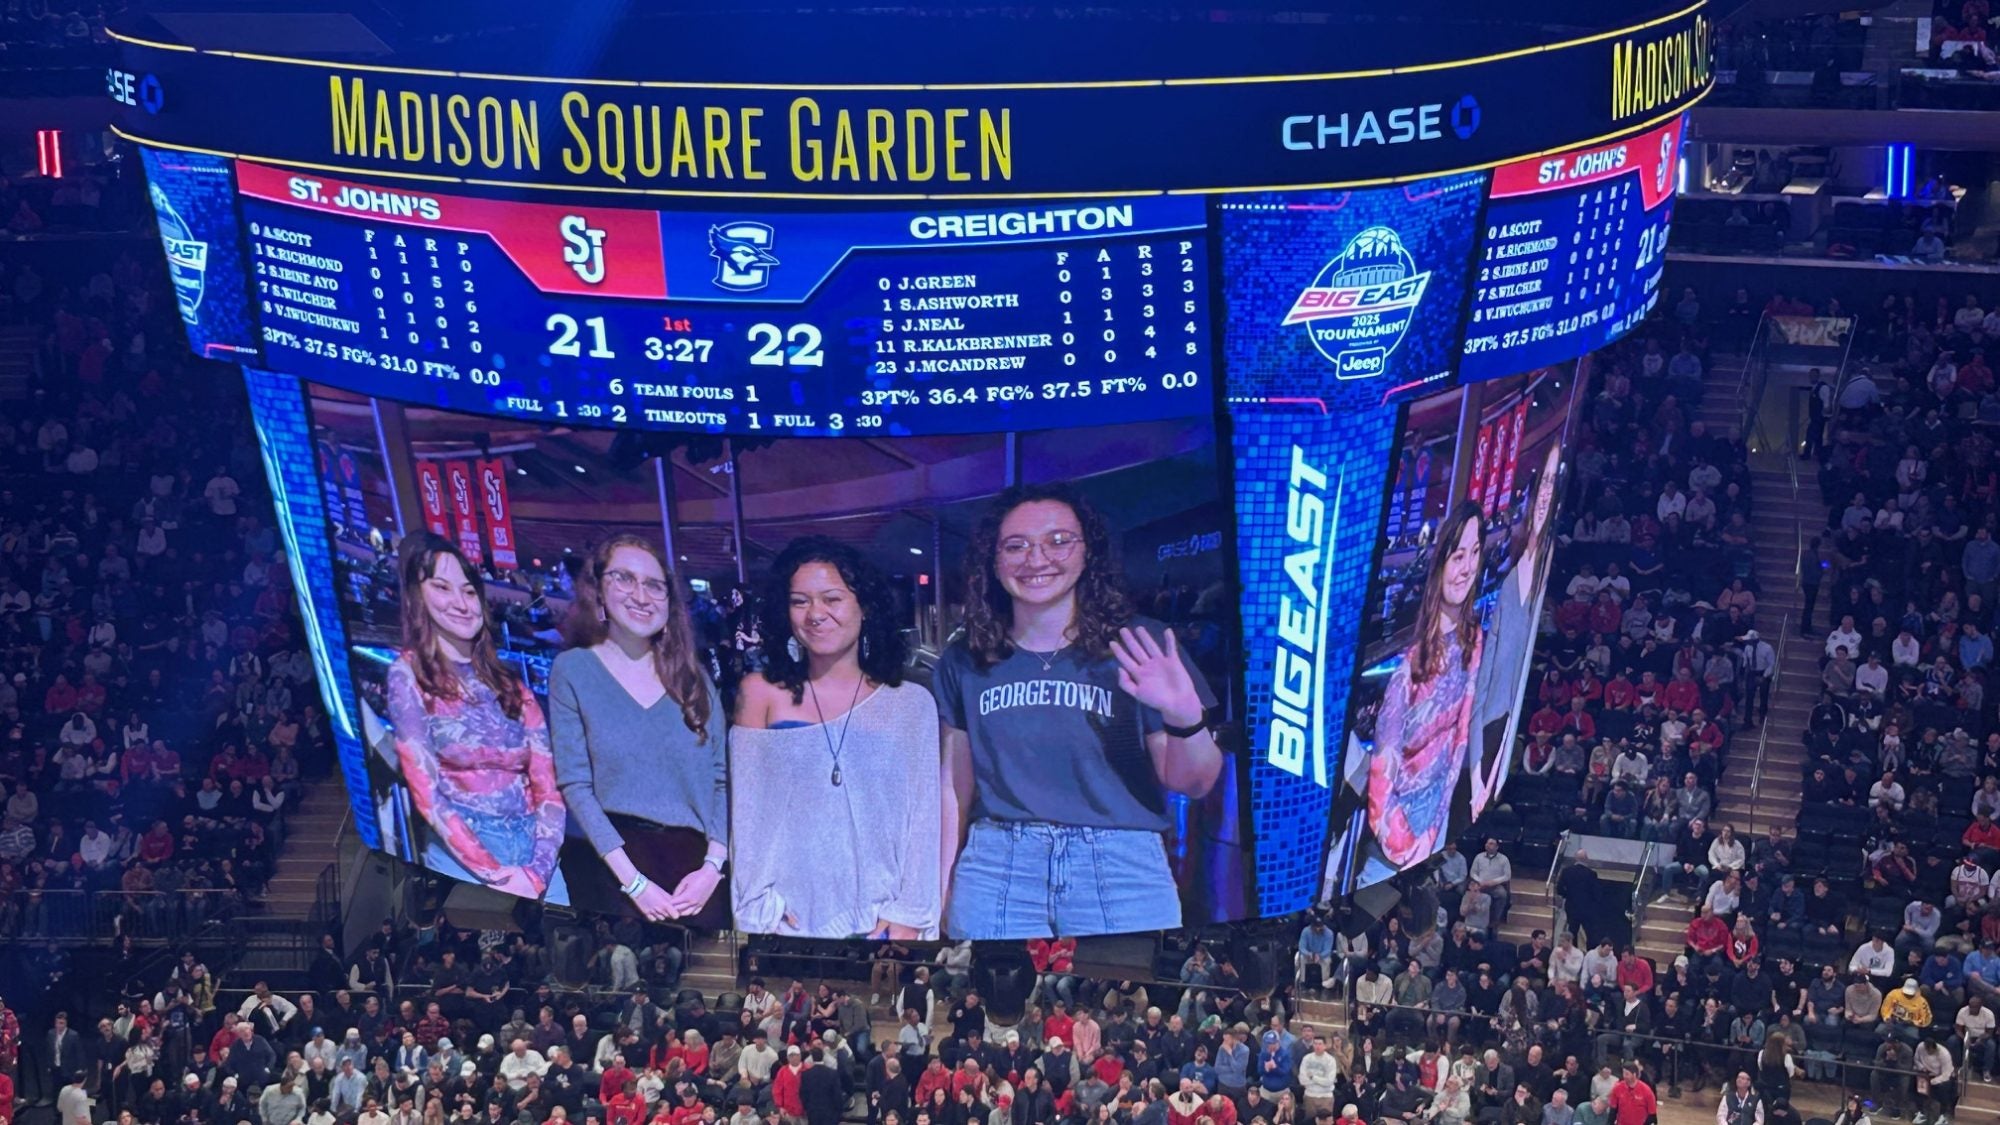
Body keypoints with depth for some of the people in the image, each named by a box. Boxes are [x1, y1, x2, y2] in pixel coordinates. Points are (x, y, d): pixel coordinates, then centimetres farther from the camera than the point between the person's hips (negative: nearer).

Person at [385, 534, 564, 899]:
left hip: (532, 849, 4)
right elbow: (425, 791, -7)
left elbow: (548, 789, 8)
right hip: (462, 856, -4)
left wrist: (538, 871, -8)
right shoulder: (408, 674, 2)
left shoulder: (511, 684, 14)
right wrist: (492, 873, -13)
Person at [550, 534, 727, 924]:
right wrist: (632, 881, -12)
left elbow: (722, 778, 10)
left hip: (694, 853, 3)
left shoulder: (691, 674, 15)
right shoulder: (573, 670, 4)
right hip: (612, 854, -2)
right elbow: (575, 785, -3)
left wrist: (713, 866, -6)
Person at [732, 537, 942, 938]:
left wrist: (910, 913, -7)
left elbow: (923, 817, 3)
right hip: (788, 922, 0)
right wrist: (758, 909, -7)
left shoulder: (911, 705, 5)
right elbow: (746, 811, 2)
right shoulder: (761, 693, 3)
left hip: (881, 923, 1)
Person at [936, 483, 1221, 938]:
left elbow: (1192, 783, 0)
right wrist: (939, 891, 12)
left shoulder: (1140, 648, 0)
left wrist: (1186, 720, -20)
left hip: (1122, 871, -2)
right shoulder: (964, 662, 8)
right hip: (996, 871, 2)